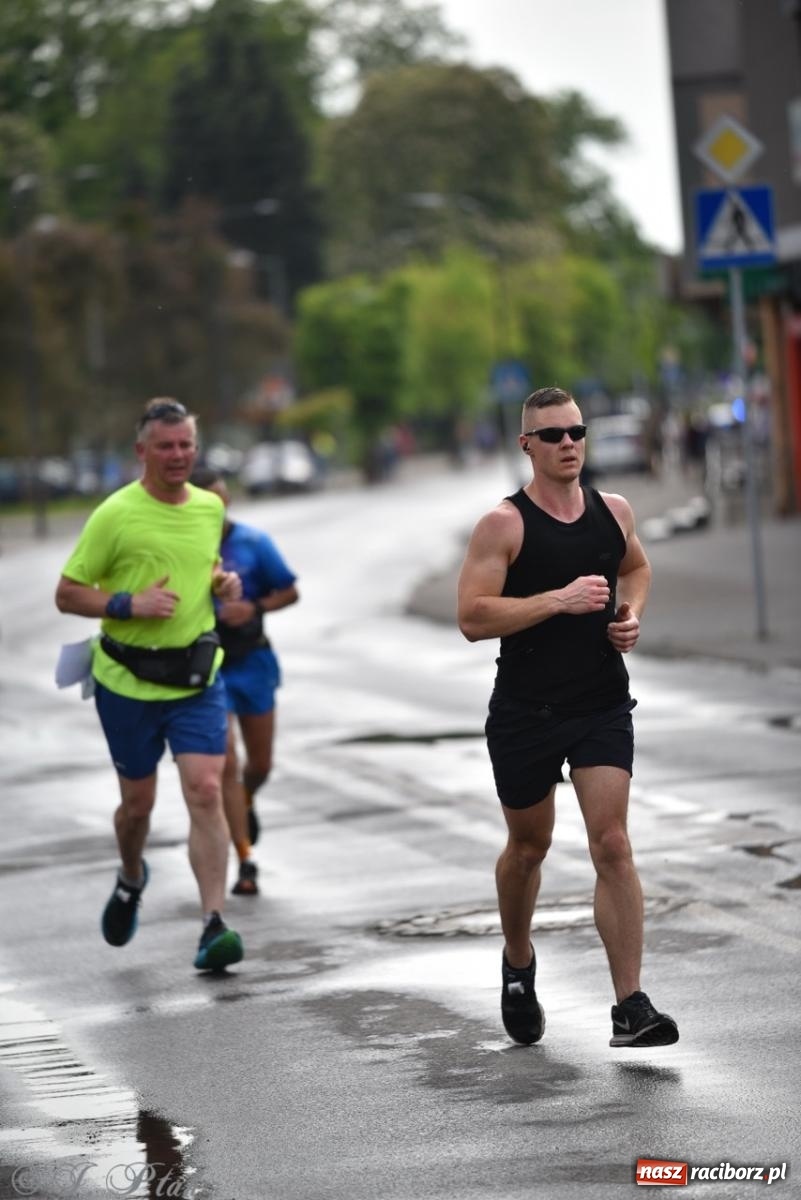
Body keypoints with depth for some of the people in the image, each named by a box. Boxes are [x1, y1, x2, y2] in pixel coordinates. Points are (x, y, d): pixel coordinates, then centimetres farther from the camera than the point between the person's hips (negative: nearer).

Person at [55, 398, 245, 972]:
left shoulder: (211, 507, 5)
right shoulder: (115, 515, -10)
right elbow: (67, 594, -7)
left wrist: (226, 581, 3)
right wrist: (130, 605, -21)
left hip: (197, 676, 2)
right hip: (128, 680, -2)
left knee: (206, 792, -13)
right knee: (138, 802, 11)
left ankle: (214, 925, -16)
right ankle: (132, 879, 44)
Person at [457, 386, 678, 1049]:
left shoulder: (614, 511, 4)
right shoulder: (504, 524, -11)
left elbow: (636, 567, 26)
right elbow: (473, 618, -18)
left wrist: (631, 612, 5)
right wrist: (559, 599, -24)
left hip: (603, 706, 2)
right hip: (526, 712, -2)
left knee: (612, 845, -10)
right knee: (528, 847, 14)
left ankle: (630, 1007, -12)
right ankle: (518, 965, 42)